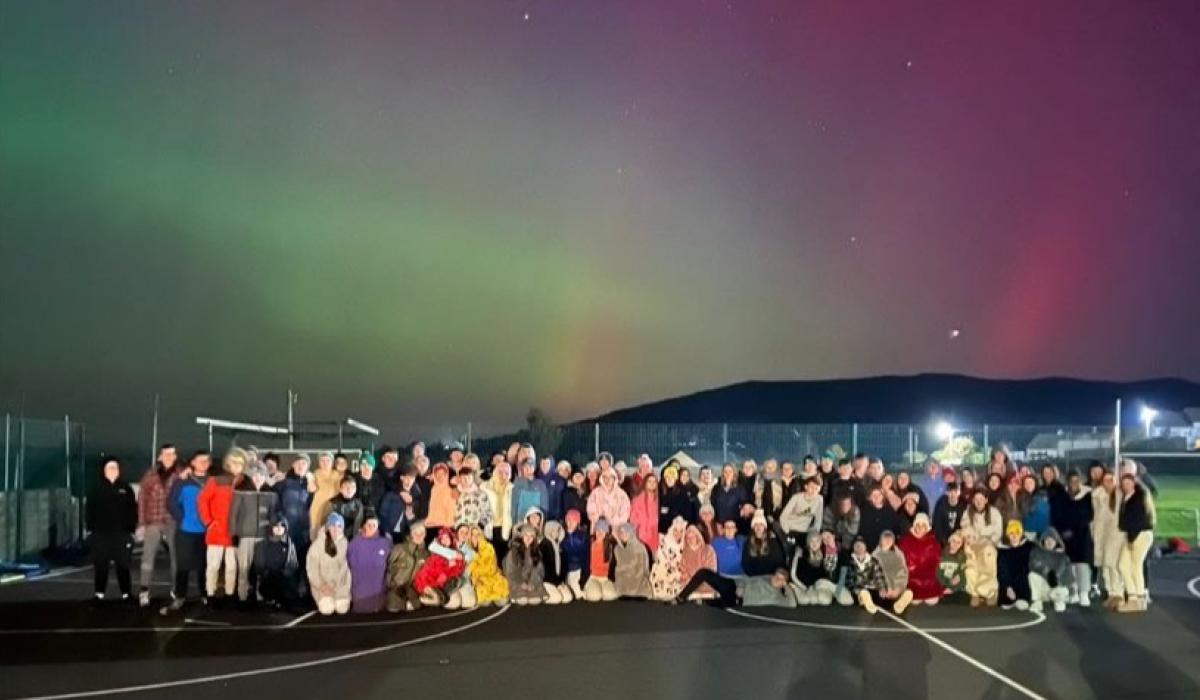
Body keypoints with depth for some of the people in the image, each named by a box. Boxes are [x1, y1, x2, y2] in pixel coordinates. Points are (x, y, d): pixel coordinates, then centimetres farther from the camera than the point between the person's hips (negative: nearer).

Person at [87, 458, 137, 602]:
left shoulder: (126, 488, 5)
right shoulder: (97, 488, 4)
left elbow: (132, 510, 4)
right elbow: (90, 510, 4)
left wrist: (132, 529, -2)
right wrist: (91, 528, -3)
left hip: (121, 533, 0)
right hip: (101, 533, 0)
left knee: (123, 565, 3)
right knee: (101, 565, 4)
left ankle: (126, 594, 8)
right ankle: (99, 594, 12)